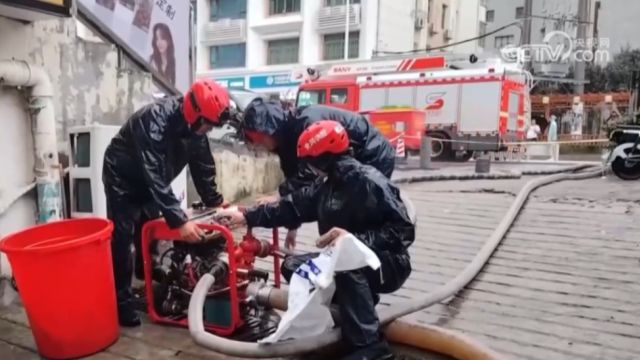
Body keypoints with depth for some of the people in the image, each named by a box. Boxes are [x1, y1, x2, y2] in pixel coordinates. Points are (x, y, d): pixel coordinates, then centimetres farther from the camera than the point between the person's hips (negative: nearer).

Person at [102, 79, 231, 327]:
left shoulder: (194, 127, -16)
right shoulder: (155, 120, -38)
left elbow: (203, 167, -5)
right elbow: (156, 177, -43)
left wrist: (216, 204, -11)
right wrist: (179, 221, -47)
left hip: (152, 182, 7)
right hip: (122, 178, -7)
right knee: (122, 239, -7)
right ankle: (121, 301, 1)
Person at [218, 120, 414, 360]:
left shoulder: (370, 182, -22)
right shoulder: (329, 186, 5)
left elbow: (403, 229, -26)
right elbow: (292, 207, 8)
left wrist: (354, 239, -36)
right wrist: (246, 216, 4)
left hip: (389, 264, -8)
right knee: (293, 266, 2)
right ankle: (361, 301, 7)